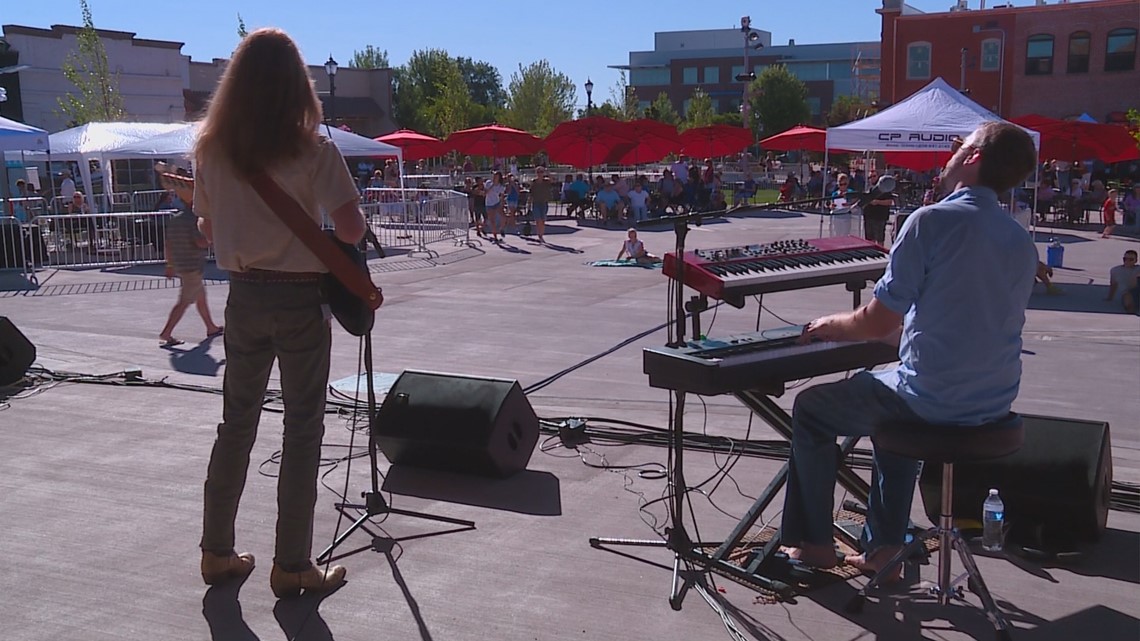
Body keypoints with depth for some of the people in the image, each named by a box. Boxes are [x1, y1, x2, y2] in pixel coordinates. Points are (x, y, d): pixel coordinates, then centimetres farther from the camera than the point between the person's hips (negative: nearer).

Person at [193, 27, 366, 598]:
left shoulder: (211, 149, 1)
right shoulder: (312, 150, -14)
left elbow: (208, 229, 10)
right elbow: (350, 229, -19)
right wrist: (352, 220, 2)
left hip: (244, 295, 5)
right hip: (299, 299, -5)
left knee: (236, 421, 17)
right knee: (302, 428, 5)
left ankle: (217, 552, 25)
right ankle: (291, 566, 11)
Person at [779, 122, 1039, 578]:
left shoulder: (933, 221, -16)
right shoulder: (1022, 242, 6)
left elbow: (877, 323, -16)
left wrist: (832, 326, 4)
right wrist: (901, 328, 24)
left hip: (933, 399, -7)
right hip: (993, 403, 8)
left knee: (809, 410, 14)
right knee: (890, 398, 35)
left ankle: (814, 544, 24)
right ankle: (884, 545, 33)